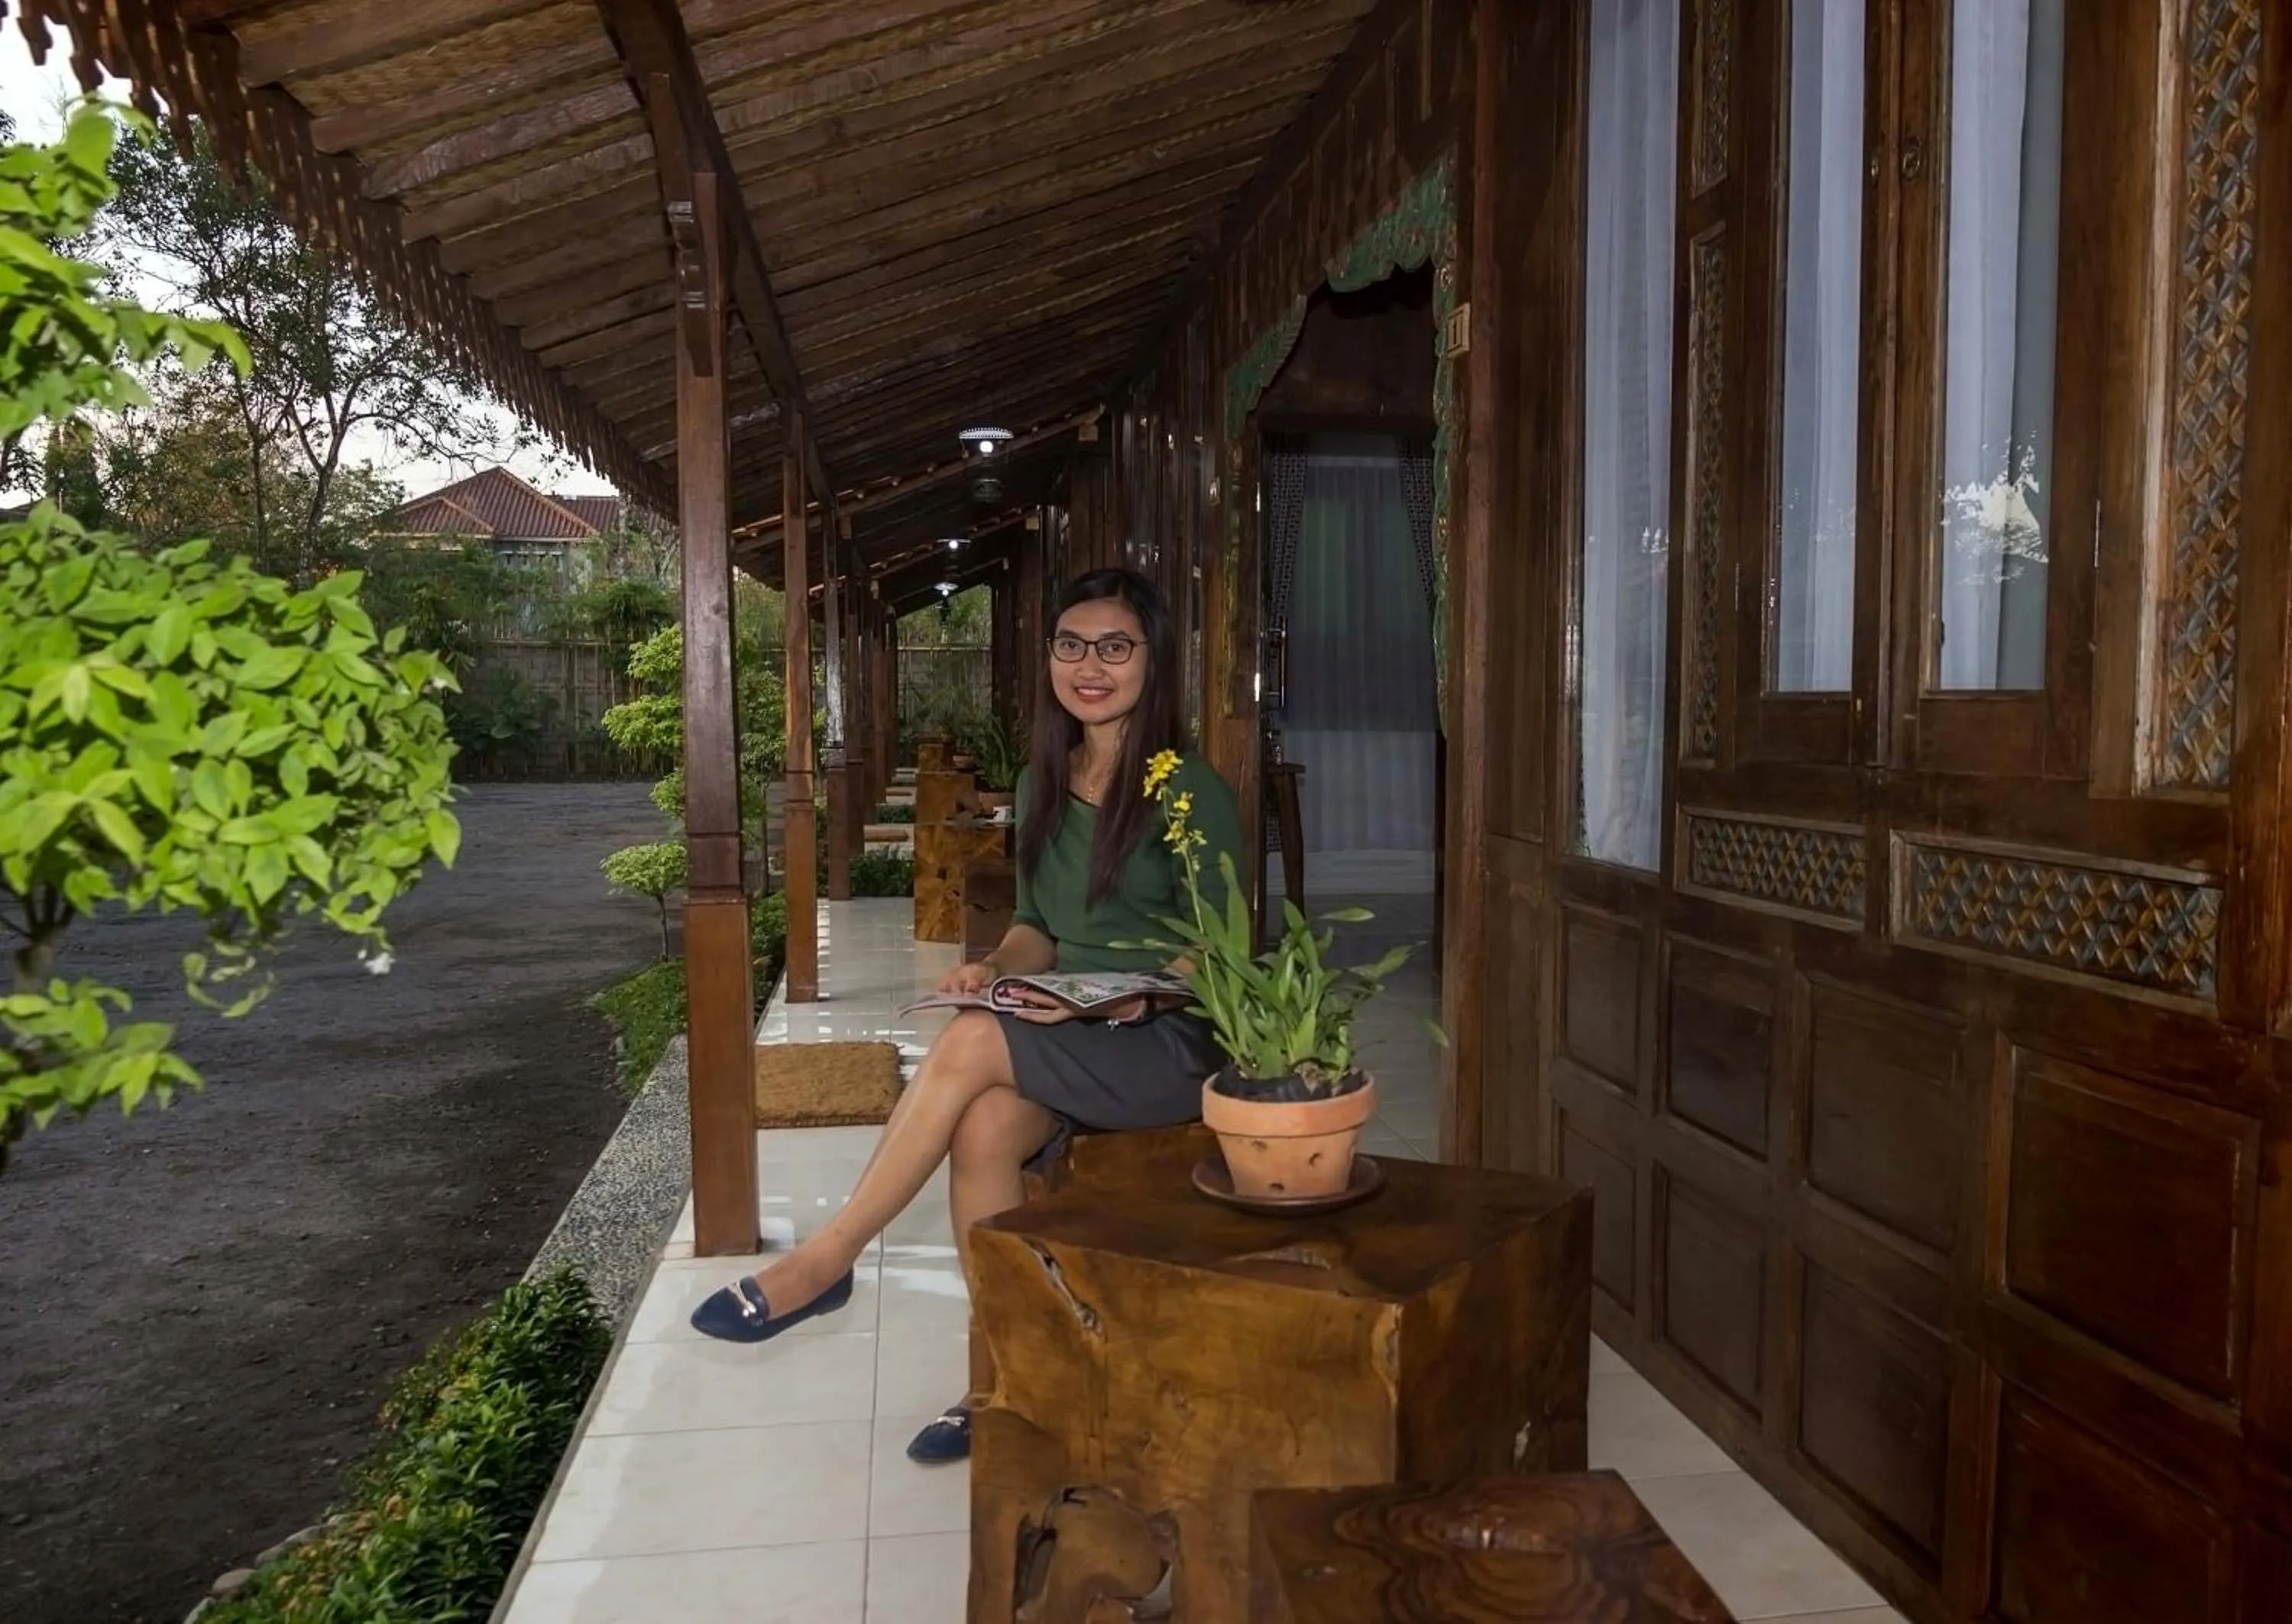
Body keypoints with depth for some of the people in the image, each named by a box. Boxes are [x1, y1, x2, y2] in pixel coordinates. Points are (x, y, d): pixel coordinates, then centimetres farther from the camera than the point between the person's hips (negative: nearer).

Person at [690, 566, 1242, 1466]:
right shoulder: (1043, 781, 11)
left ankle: (827, 1257, -13)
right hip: (1056, 1041, 5)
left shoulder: (1192, 792, -9)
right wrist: (998, 968, -7)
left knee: (971, 1044, -30)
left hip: (1168, 1042, -5)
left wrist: (1125, 1000, -26)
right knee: (984, 1130, -28)